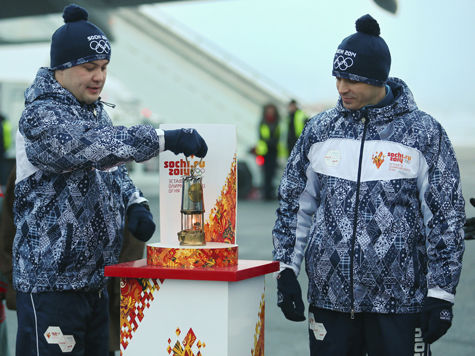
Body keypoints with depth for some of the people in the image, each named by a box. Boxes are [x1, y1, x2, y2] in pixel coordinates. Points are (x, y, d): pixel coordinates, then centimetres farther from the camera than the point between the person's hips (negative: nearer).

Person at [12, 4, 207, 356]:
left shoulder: (96, 112, 14)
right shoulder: (40, 117, -14)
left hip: (95, 281, 8)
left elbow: (114, 170, 24)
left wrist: (135, 203, 2)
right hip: (50, 283, -8)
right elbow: (92, 146, -31)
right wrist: (165, 139, -39)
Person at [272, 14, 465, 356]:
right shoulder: (320, 129, 7)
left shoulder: (424, 132, -3)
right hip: (329, 300, 3)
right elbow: (294, 205, 14)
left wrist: (440, 296, -4)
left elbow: (447, 218, -1)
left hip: (400, 304, -3)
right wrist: (287, 271, 6)